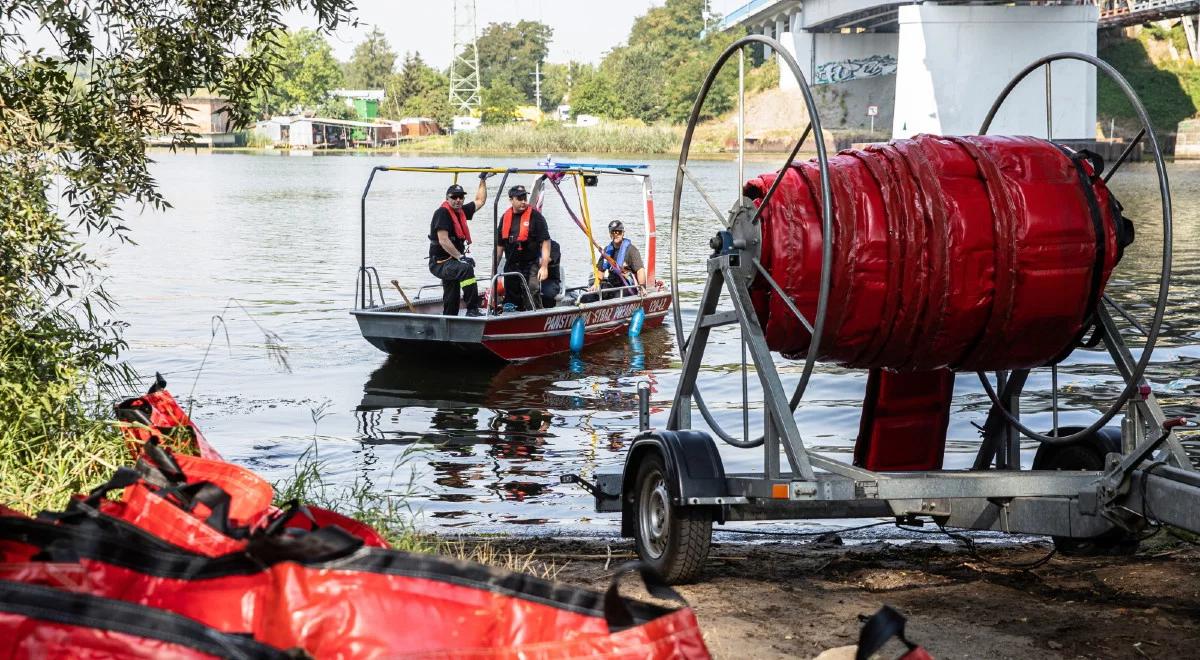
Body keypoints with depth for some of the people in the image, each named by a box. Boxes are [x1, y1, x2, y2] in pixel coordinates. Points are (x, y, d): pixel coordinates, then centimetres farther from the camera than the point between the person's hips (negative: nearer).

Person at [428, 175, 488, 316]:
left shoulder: (461, 211, 11)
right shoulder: (442, 213, -13)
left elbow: (480, 201, 28)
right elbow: (443, 240, -22)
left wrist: (483, 180, 27)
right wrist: (460, 257, -25)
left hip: (451, 262, 10)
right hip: (440, 263, -10)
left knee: (451, 305, 11)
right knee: (466, 268, -35)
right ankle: (472, 310, -39)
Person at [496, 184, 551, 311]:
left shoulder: (535, 216, -7)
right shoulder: (505, 218, 9)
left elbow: (545, 242, -9)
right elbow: (500, 245, 16)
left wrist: (544, 267, -15)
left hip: (531, 265, -6)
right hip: (511, 266, 6)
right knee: (511, 301, 11)